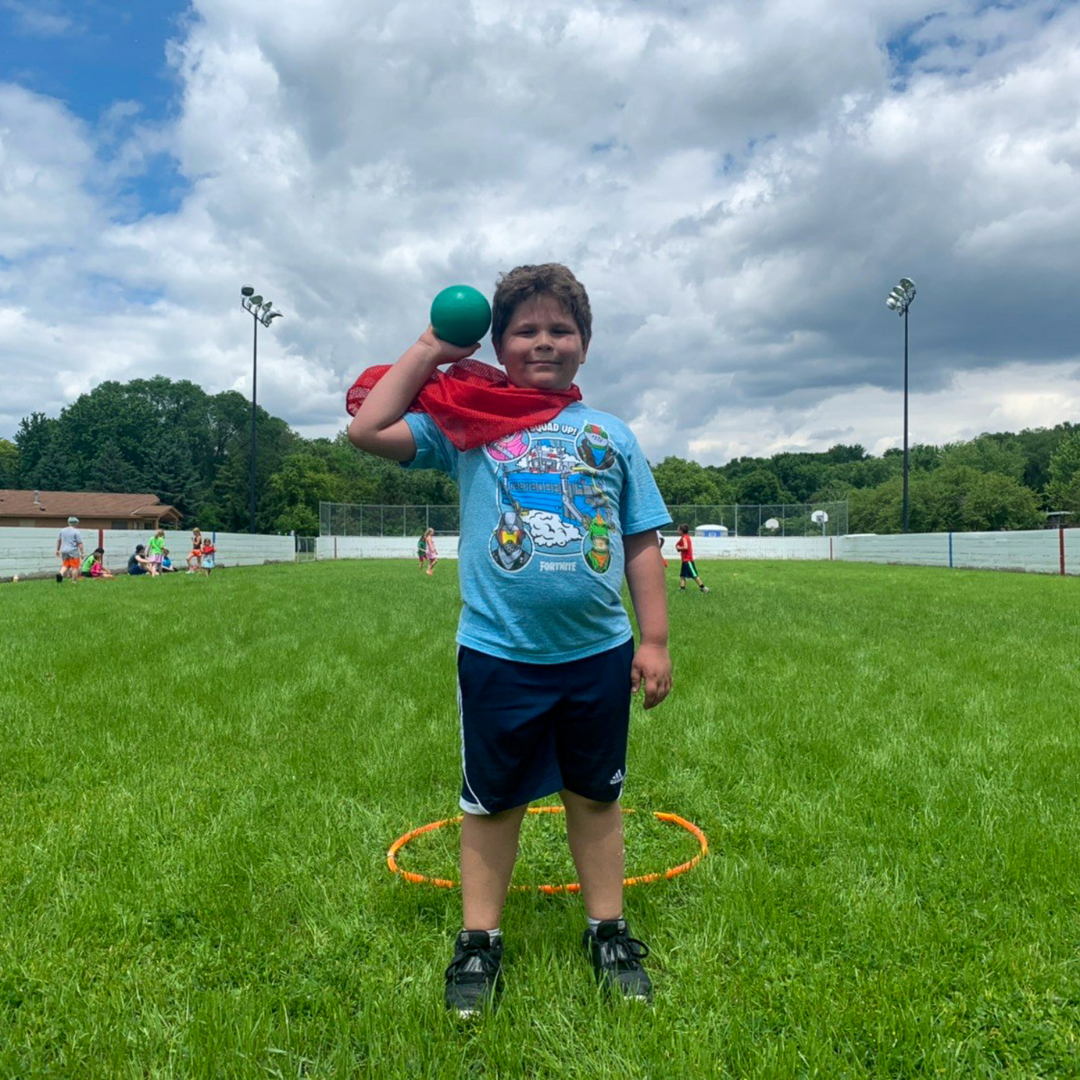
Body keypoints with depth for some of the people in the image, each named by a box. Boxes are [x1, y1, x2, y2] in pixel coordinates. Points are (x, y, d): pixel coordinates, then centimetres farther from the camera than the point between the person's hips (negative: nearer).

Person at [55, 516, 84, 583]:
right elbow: (80, 543, -11)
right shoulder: (76, 532, -8)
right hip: (73, 552, -6)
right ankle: (74, 581, 0)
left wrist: (57, 550, 28)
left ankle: (60, 574, -13)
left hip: (64, 552, 6)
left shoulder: (62, 530, 11)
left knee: (65, 566, 15)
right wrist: (82, 553, -8)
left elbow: (58, 540, 19)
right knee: (75, 567, 1)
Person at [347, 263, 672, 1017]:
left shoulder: (612, 436, 6)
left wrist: (655, 639, 2)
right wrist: (429, 351, -3)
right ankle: (480, 943, 32)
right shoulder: (468, 423, 0)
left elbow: (642, 545, 6)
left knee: (597, 797, 17)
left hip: (598, 653, 2)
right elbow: (369, 430, -10)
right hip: (497, 653, -1)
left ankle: (609, 934, 36)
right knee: (491, 802, 14)